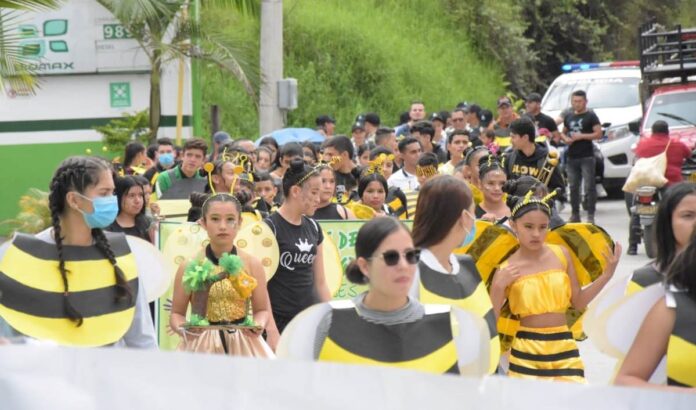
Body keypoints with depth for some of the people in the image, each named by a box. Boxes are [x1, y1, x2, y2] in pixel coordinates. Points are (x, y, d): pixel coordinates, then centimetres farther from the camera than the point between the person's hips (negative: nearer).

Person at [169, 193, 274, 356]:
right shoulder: (190, 267, -2)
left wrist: (259, 324, -12)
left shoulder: (252, 264, 2)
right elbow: (177, 313, 5)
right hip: (202, 346, -1)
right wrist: (181, 327, -16)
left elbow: (263, 310, 8)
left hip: (244, 345, 1)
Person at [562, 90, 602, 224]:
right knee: (573, 187, 8)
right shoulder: (569, 117, 16)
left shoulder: (591, 116, -1)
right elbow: (563, 132, 26)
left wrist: (581, 136, -14)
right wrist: (565, 138, 3)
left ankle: (590, 215, -8)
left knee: (589, 187, -8)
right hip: (572, 157, 6)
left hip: (587, 157, -6)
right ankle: (575, 215, 15)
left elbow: (599, 134, -8)